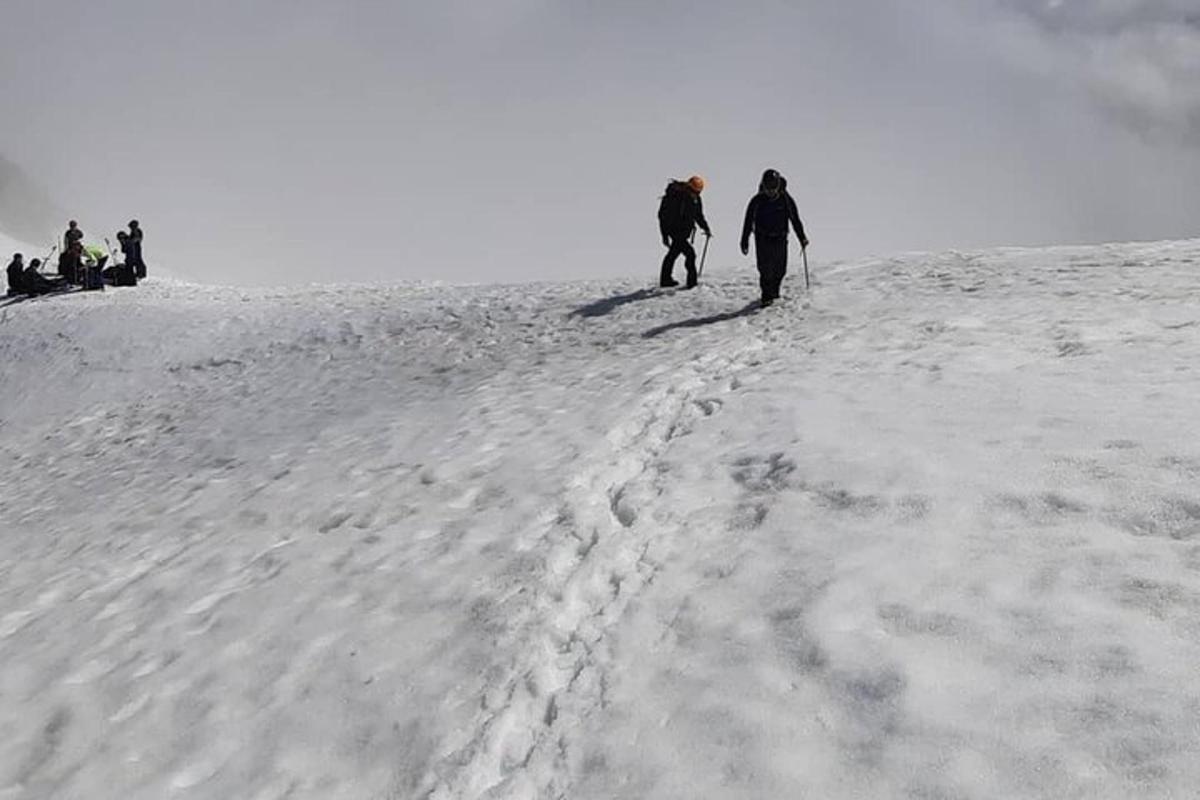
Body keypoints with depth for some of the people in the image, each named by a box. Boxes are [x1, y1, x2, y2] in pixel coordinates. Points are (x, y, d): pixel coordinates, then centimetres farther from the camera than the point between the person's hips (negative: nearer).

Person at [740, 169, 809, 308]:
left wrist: (802, 237, 3)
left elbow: (795, 219, 5)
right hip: (763, 239, -2)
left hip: (780, 239, 2)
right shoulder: (757, 201, -8)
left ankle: (774, 291, 31)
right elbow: (748, 222, -3)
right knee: (765, 269, -10)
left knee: (780, 269, 7)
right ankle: (767, 296, 0)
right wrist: (745, 242, -5)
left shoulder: (786, 199, -5)